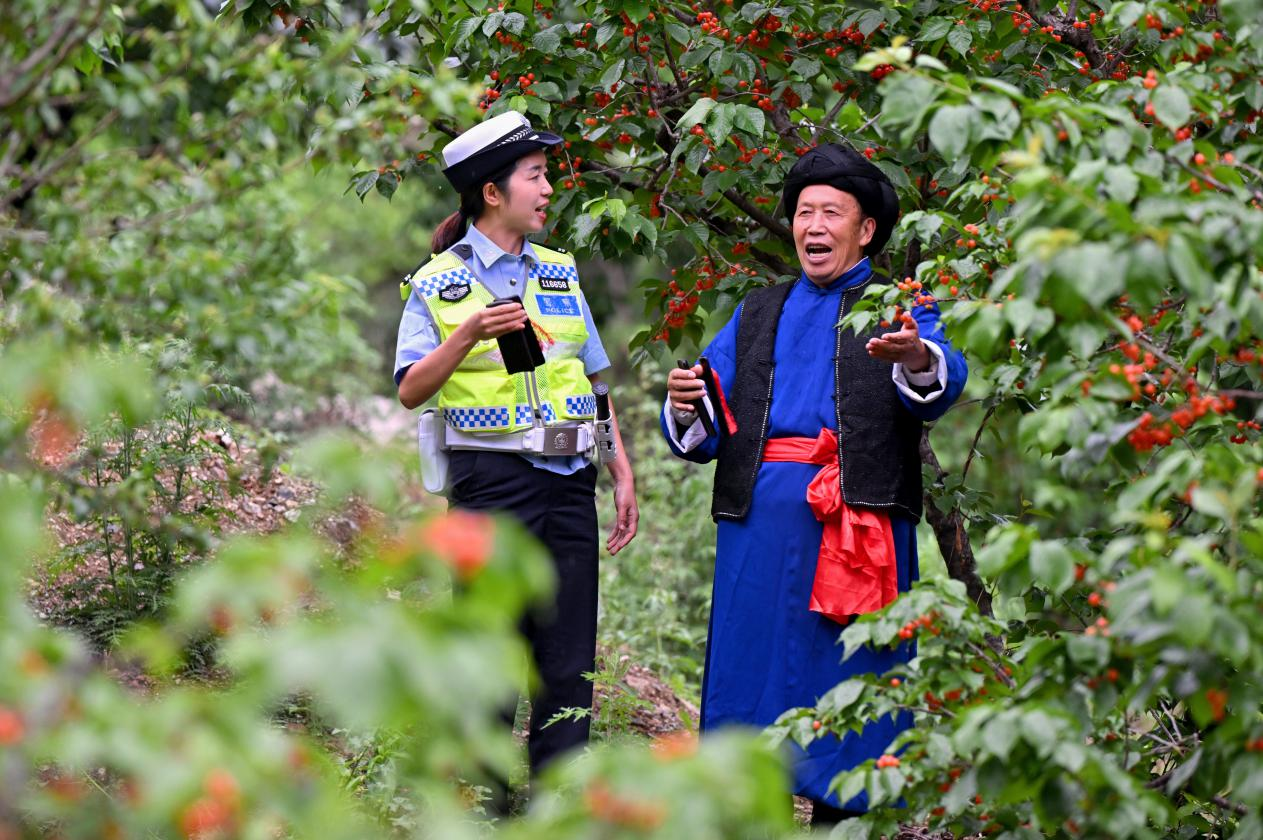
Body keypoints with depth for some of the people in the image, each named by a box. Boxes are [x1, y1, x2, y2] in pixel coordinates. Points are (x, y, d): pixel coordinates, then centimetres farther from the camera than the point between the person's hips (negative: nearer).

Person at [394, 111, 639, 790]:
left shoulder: (559, 272, 16)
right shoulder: (439, 283, 2)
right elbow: (410, 391, -5)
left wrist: (622, 475, 14)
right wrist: (468, 335, -19)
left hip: (569, 479, 5)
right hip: (493, 479, -4)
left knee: (570, 663, 2)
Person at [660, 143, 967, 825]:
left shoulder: (897, 310, 10)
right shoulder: (758, 315, 23)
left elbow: (940, 386, -12)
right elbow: (706, 433, 18)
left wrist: (917, 360, -36)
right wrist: (686, 408, -5)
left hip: (856, 518, -3)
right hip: (759, 514, 3)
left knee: (844, 679, -4)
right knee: (749, 668, 1)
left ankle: (840, 811, 4)